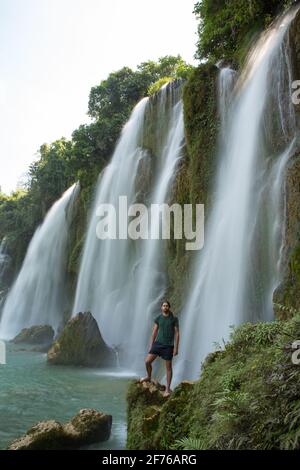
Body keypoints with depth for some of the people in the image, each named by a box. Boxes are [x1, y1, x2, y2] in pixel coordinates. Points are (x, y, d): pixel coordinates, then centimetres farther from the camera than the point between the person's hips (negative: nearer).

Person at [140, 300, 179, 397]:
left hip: (168, 346, -3)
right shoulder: (158, 318, 4)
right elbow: (154, 333, 8)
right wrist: (151, 346, 7)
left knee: (168, 367, 3)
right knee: (147, 361, -5)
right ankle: (148, 377, 23)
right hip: (158, 343, 3)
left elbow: (177, 334, -5)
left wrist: (176, 348, -9)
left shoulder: (174, 319, -5)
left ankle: (168, 388, 13)